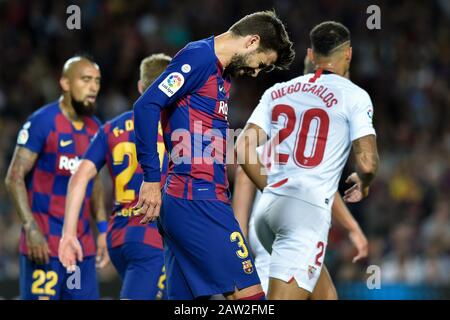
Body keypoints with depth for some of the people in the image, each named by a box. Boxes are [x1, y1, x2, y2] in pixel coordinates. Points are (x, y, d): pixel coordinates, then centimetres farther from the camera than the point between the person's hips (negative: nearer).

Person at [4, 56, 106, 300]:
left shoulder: (95, 128, 12)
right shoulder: (42, 122, -9)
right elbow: (14, 178, -11)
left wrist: (102, 230, 15)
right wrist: (31, 228, -18)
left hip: (81, 243, 7)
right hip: (44, 243, -7)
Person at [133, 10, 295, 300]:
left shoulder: (221, 74, 22)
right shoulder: (199, 57, -7)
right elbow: (147, 106, -17)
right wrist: (152, 177, -19)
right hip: (199, 201, -10)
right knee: (249, 293, -13)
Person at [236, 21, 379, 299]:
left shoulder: (278, 92, 14)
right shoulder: (353, 96, 0)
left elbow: (244, 148, 9)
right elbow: (368, 163, -7)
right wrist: (362, 184, 16)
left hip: (267, 207, 7)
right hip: (308, 211, -7)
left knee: (320, 289, 24)